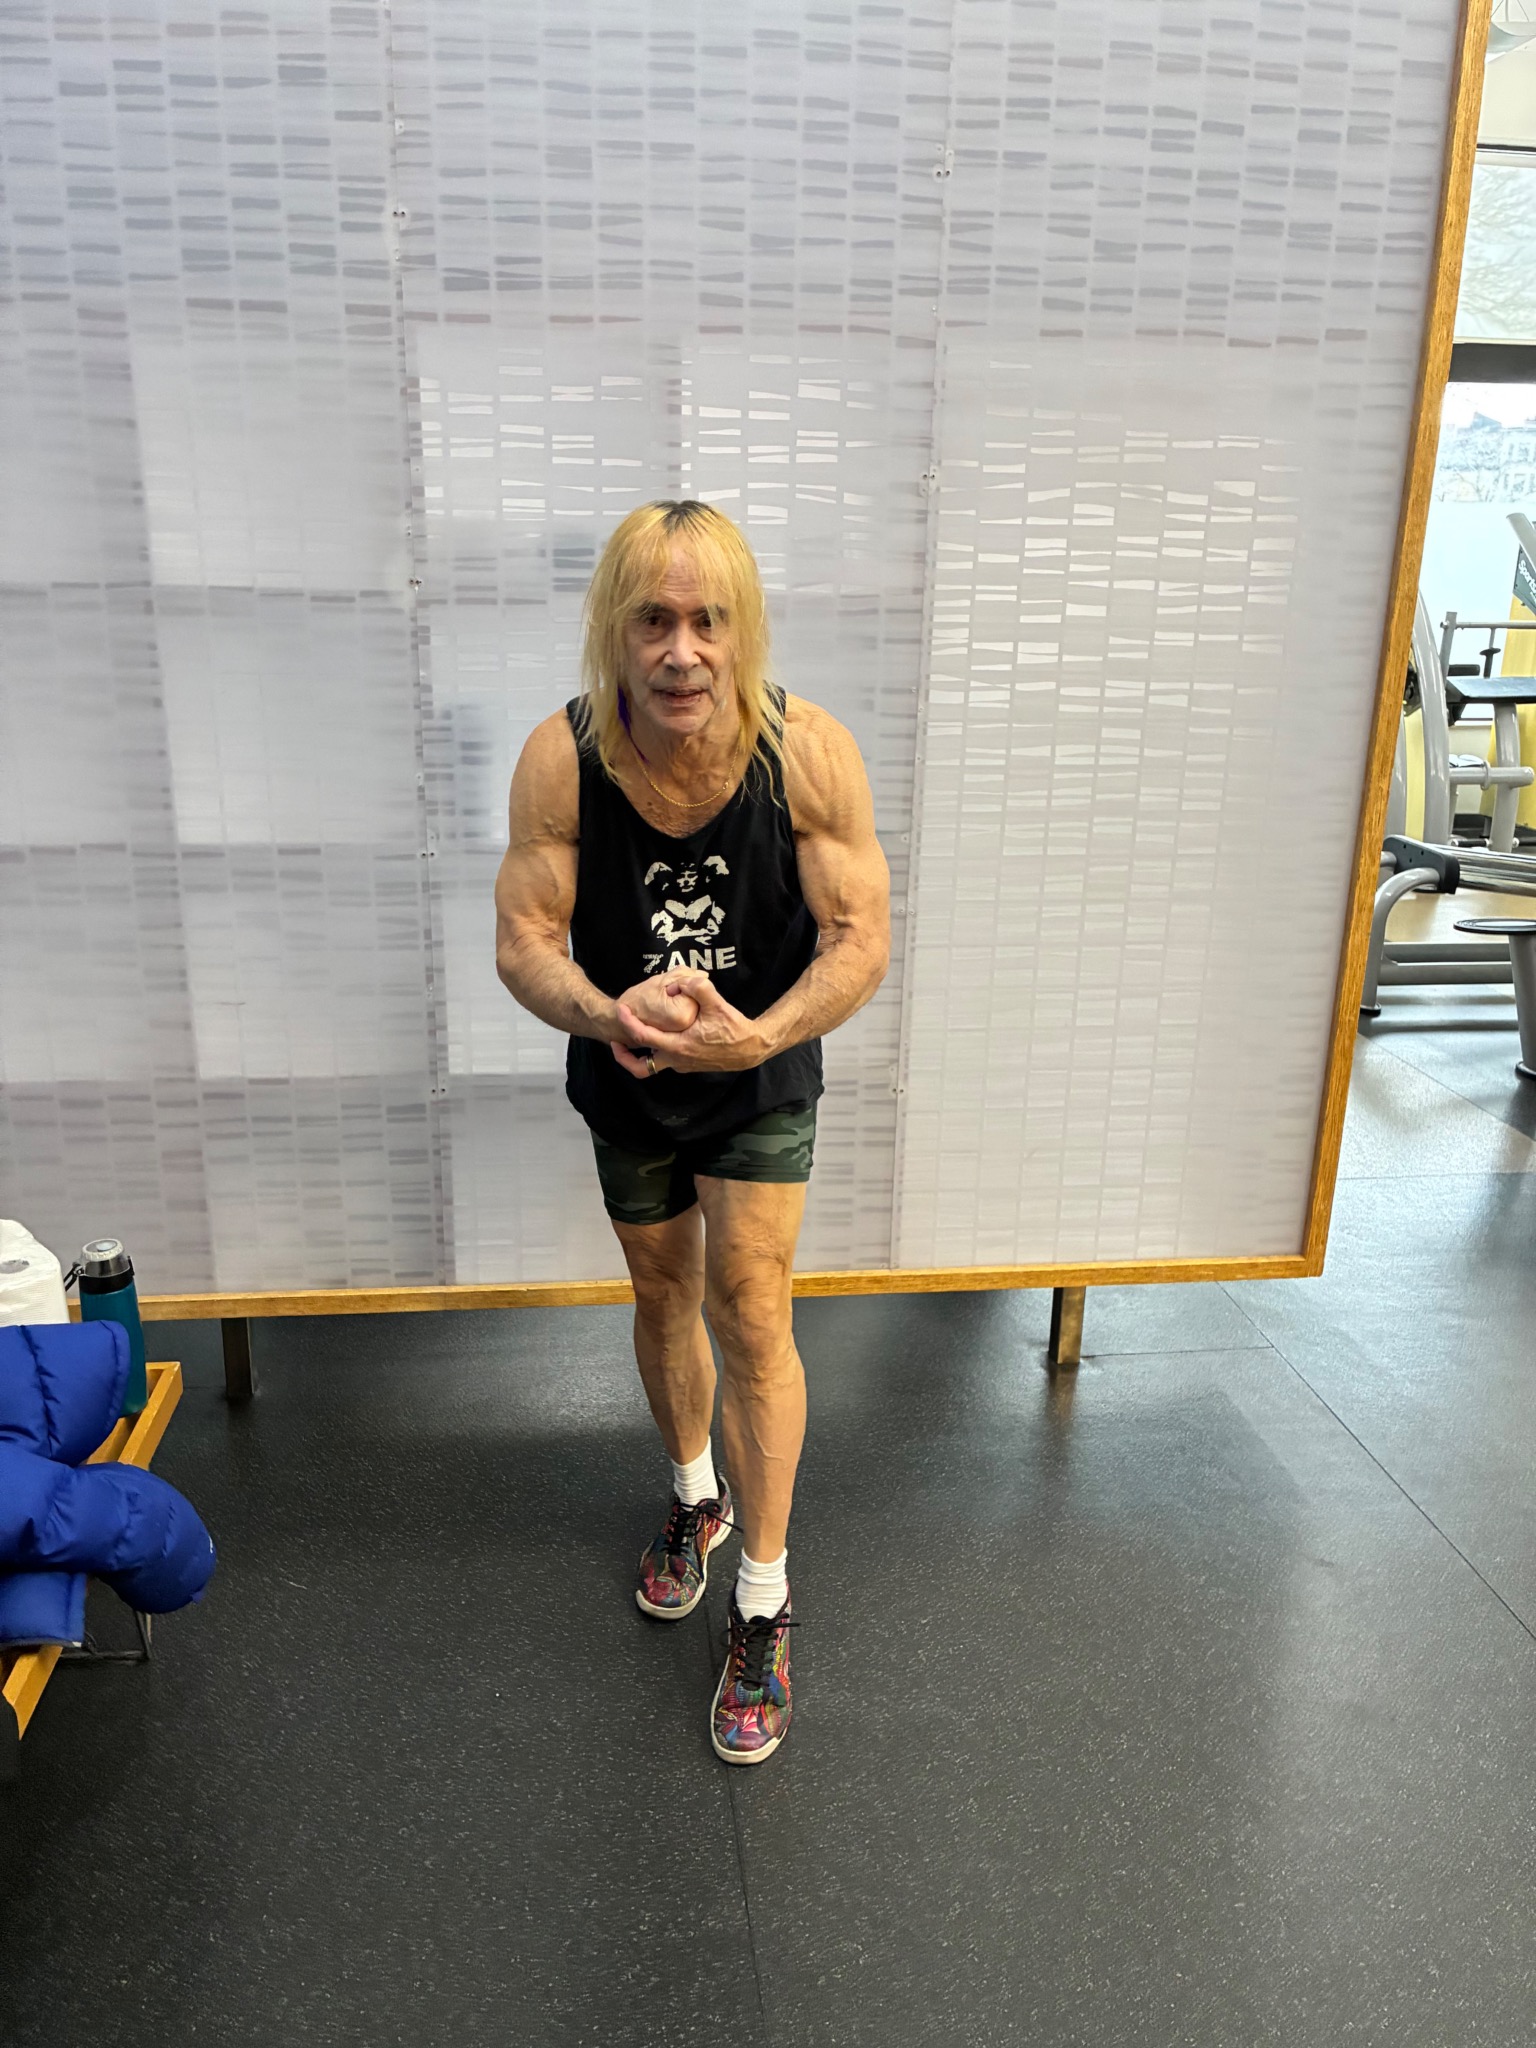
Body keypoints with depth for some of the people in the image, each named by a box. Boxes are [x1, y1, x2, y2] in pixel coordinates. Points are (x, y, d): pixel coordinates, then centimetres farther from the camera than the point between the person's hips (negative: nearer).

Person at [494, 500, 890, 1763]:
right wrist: (602, 1014, -41)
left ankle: (763, 1605, 12)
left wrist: (756, 1037, -39)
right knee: (663, 1296, 19)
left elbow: (861, 938, -21)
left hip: (762, 1083, -2)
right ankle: (697, 1497, 46)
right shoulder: (562, 759, -22)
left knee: (750, 1314, -6)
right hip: (627, 1083, 2)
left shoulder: (808, 753, -24)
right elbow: (524, 939, -19)